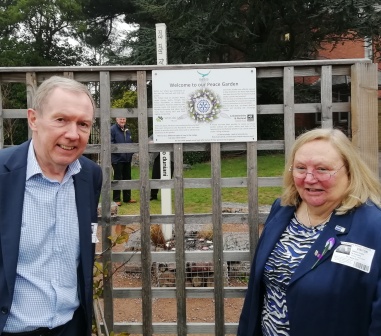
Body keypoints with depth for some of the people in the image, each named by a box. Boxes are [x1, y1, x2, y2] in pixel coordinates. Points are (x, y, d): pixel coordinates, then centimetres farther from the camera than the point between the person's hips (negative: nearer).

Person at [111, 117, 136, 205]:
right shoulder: (112, 129, -10)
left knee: (127, 178, 13)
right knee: (118, 179, -1)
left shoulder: (127, 130, 14)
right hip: (117, 159, -7)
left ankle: (127, 198, 24)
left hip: (127, 158, 7)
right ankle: (116, 199, 9)